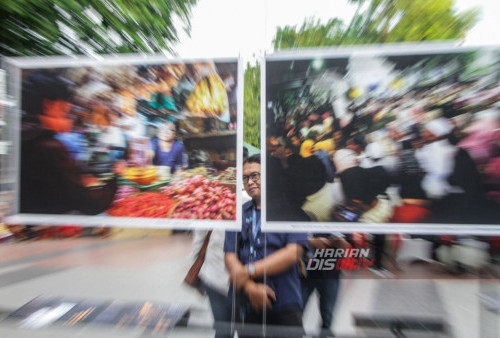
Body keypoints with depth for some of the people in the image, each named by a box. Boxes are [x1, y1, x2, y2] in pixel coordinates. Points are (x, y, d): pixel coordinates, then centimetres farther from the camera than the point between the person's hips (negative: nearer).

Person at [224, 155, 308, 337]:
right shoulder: (239, 213, 0)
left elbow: (293, 253, -16)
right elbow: (230, 256, -3)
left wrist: (249, 271, -17)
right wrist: (250, 287, -17)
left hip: (285, 304, -2)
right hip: (245, 304, 3)